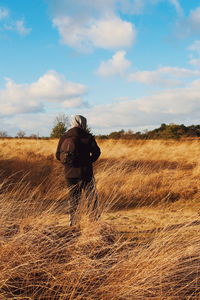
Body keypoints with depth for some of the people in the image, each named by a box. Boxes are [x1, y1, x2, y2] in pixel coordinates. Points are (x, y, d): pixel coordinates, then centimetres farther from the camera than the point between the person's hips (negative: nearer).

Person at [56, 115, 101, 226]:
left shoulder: (64, 137, 4)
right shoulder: (87, 137, -6)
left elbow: (58, 155, 6)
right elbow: (96, 152, -6)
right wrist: (88, 161, 9)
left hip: (69, 173, 3)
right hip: (85, 172, -3)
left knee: (73, 197, 13)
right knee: (92, 196, 6)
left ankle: (73, 221, 14)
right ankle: (95, 218, 3)